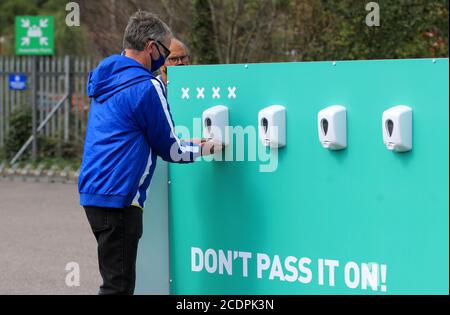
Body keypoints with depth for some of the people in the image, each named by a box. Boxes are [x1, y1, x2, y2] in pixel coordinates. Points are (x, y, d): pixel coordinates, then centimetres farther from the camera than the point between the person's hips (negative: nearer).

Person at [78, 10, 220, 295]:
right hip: (119, 197, -9)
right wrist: (204, 149, 16)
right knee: (119, 285, -7)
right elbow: (170, 150, -3)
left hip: (93, 192, 9)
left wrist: (189, 142, 27)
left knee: (116, 280, 16)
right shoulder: (147, 87, -13)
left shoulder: (106, 78, 14)